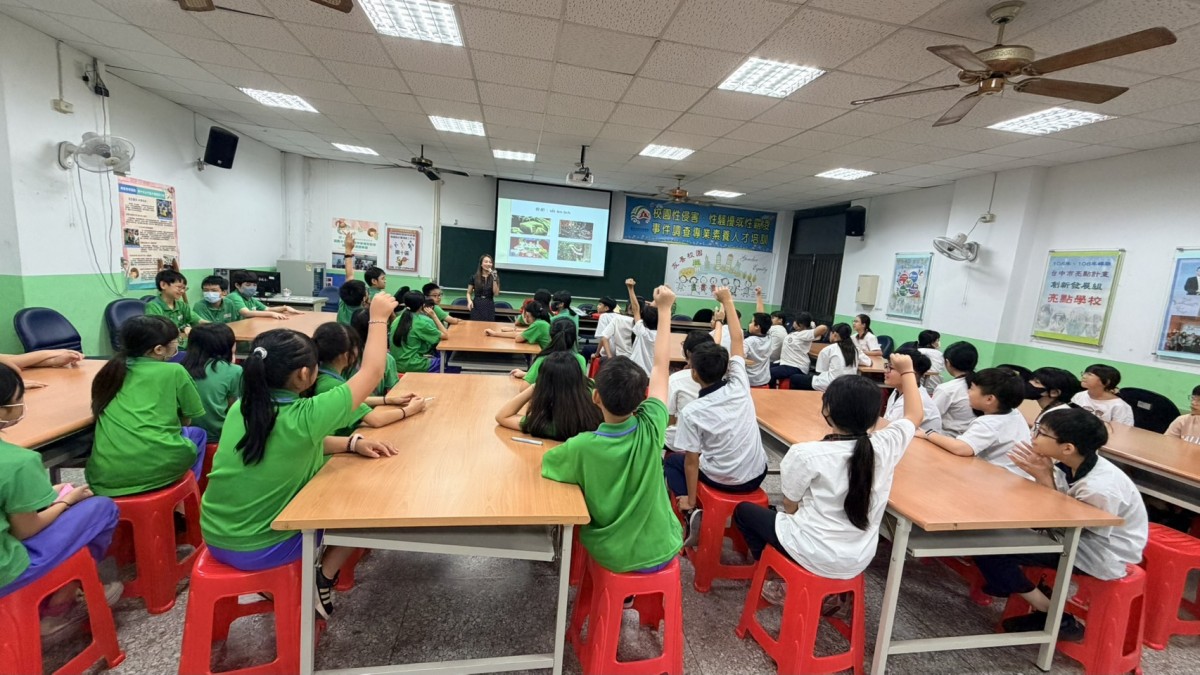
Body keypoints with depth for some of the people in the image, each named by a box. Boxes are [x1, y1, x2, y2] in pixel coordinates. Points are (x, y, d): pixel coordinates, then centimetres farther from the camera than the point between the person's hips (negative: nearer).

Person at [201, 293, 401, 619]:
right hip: (260, 549, -7)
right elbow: (372, 372, -16)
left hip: (215, 538, 7)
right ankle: (322, 582, 13)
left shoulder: (241, 409, -4)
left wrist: (352, 443, -2)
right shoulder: (305, 417, -26)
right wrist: (379, 318, -6)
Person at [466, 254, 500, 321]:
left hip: (489, 306, 1)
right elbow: (469, 293, 9)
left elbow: (496, 293, -7)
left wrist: (494, 279, -14)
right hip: (477, 306, 0)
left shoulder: (495, 277, 5)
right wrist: (469, 301, -11)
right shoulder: (474, 277, 3)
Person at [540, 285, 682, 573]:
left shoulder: (582, 447, -29)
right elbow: (661, 365, -12)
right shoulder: (651, 429, -24)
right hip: (660, 552, 1)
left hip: (612, 557, -1)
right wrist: (664, 309, -1)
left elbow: (544, 463, -6)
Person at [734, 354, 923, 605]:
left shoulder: (806, 454, -25)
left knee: (745, 510, 15)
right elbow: (914, 415, 9)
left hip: (815, 558, -5)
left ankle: (787, 584, 15)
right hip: (858, 562, 6)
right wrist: (907, 371, 19)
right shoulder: (886, 445, -13)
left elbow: (790, 507, -10)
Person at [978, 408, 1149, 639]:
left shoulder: (1099, 488, -30)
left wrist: (1044, 479, -22)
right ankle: (1038, 595, 9)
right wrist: (1045, 474, -15)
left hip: (1100, 557, -8)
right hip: (1078, 535, 8)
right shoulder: (1072, 465, -7)